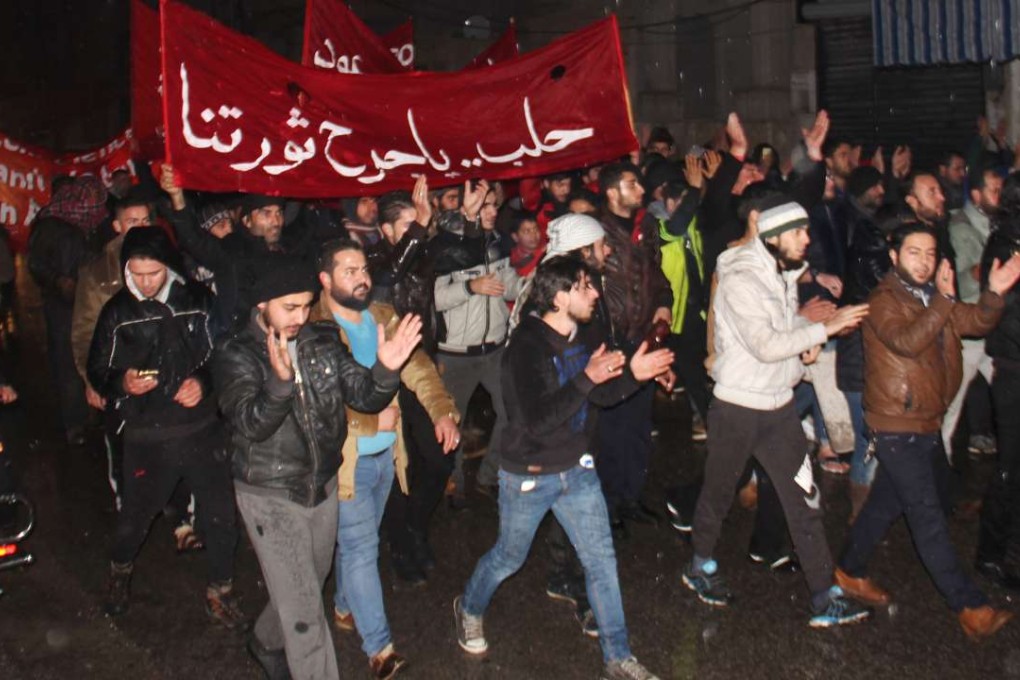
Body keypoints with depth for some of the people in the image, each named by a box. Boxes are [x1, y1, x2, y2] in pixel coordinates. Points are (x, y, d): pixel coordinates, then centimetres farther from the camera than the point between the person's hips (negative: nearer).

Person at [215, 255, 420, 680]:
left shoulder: (323, 342, -3)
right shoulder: (235, 356, -14)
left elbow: (365, 396, -7)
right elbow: (252, 423, -27)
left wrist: (385, 370, -29)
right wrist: (280, 380, -47)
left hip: (323, 488, 5)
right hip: (270, 497, -5)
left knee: (310, 585, 25)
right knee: (303, 611, -3)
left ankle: (267, 644, 52)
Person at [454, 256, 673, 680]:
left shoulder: (579, 338, -2)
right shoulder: (526, 348, -25)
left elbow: (603, 394, 7)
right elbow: (536, 420, -32)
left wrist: (634, 374, -12)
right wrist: (586, 379, -38)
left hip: (577, 470, 6)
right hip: (529, 476, -6)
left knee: (602, 560, 6)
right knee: (509, 558, 16)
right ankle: (469, 610, 46)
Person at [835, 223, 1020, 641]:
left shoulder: (931, 298, 13)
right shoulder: (884, 301, -13)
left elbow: (976, 322, 2)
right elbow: (907, 341, -31)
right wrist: (943, 300, -38)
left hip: (926, 423, 9)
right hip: (897, 426, -9)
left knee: (888, 502, 17)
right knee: (928, 516, -5)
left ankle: (850, 571, 31)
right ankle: (969, 607, -1)